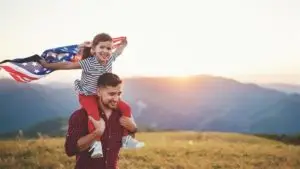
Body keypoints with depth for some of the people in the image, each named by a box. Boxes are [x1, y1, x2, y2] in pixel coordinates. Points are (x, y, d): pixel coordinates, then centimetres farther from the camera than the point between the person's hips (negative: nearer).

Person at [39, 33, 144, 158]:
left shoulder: (110, 59, -9)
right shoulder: (88, 63, -26)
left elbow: (118, 51, 15)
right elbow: (68, 65, -26)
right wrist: (48, 65, -27)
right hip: (87, 96, -6)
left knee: (126, 108, -1)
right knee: (94, 115, -36)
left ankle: (126, 138, 11)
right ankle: (97, 143, -21)